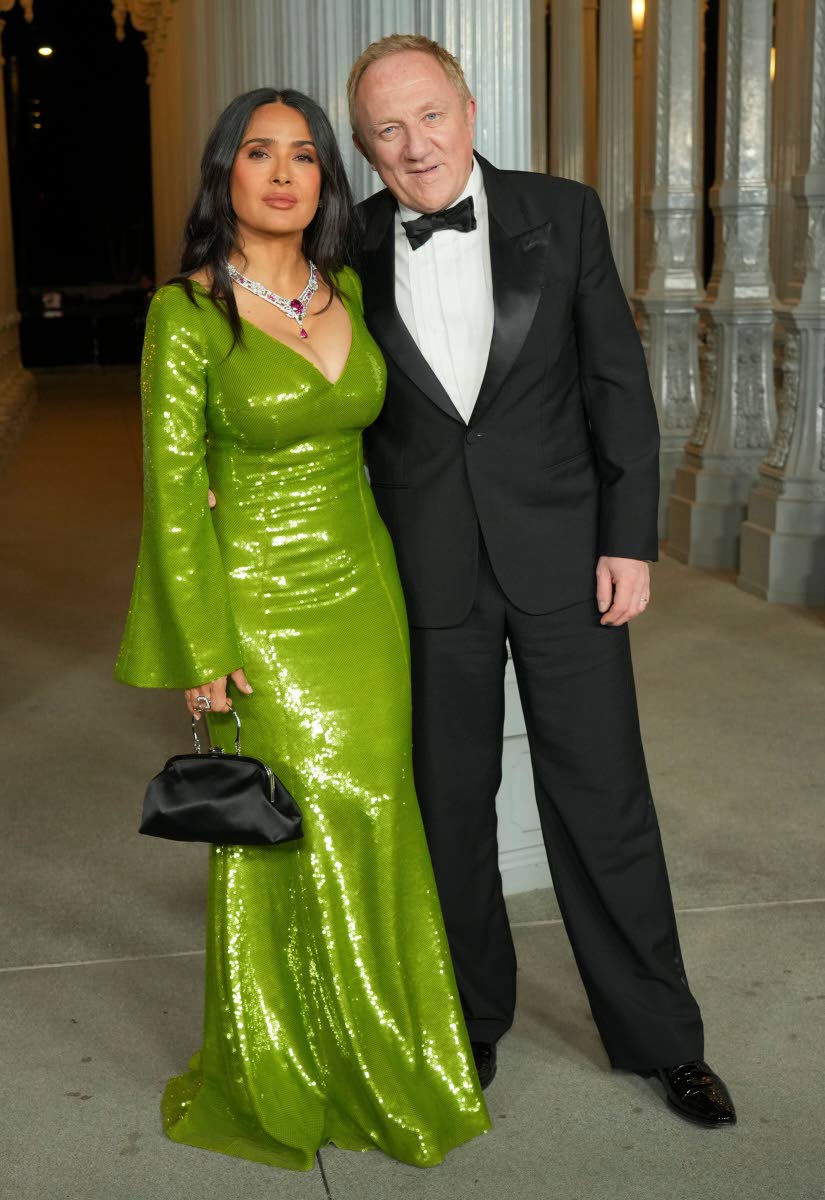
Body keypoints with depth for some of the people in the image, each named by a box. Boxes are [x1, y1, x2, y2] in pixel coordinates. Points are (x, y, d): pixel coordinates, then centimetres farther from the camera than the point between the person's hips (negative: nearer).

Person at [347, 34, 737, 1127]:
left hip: (560, 551, -1)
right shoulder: (350, 252, -1)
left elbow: (617, 379, 0)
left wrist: (630, 538, -5)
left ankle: (660, 1036, 23)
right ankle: (473, 1019, 33)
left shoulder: (562, 215, -1)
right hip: (427, 572, 1)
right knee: (449, 805, 12)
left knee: (604, 801, 6)